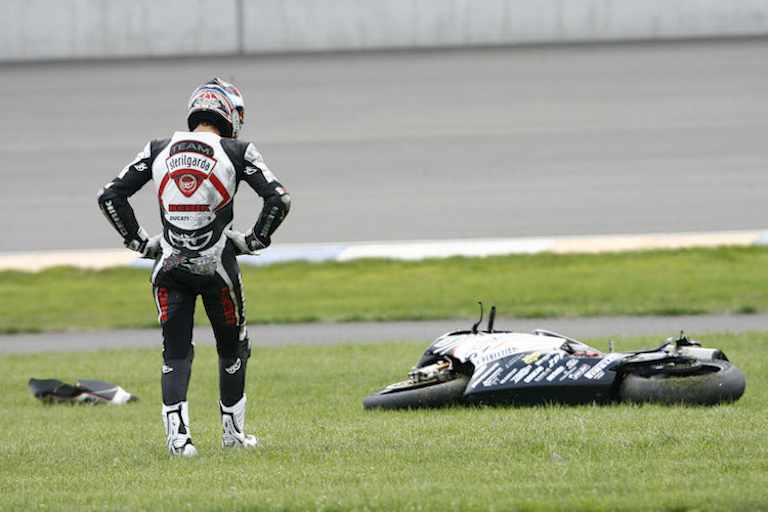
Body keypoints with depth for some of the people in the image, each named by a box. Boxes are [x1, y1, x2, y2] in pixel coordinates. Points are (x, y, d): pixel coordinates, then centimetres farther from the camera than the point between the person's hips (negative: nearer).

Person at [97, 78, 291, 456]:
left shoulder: (159, 151, 6)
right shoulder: (236, 152, -2)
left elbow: (110, 196, 5)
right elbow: (279, 200, -8)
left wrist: (139, 241, 11)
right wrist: (255, 240, 5)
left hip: (169, 268, 2)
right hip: (216, 266, -2)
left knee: (175, 353, 6)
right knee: (232, 348, 18)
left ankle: (177, 432, -12)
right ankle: (232, 430, 24)